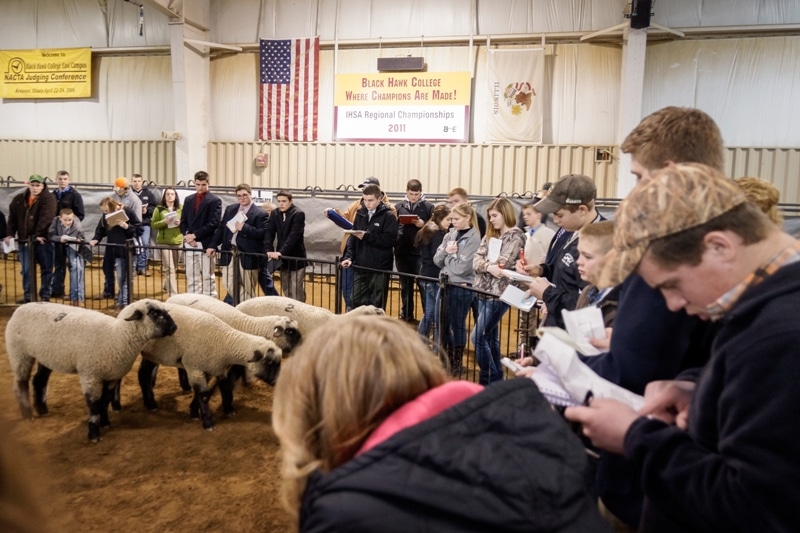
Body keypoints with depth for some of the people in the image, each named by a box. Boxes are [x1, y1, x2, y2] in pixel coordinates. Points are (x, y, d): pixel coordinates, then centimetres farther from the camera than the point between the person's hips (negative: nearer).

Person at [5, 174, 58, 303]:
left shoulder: (48, 198, -7)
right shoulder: (19, 199, 10)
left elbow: (46, 218, -18)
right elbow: (12, 217, 12)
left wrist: (39, 235, -26)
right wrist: (9, 234, 2)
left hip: (43, 240, -4)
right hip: (24, 240, 4)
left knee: (46, 269, 2)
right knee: (26, 270, 8)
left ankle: (45, 296, 12)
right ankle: (27, 296, 17)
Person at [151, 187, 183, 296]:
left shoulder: (181, 209, 5)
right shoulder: (159, 209, 0)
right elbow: (153, 224, -2)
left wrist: (180, 223, -14)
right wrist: (164, 222, -19)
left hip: (178, 241, 3)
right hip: (164, 242, -3)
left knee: (174, 268, 15)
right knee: (170, 269, -7)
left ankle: (167, 285, 42)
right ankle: (173, 295, -8)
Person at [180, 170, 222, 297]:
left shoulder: (215, 201, -4)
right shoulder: (188, 200, 13)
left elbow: (213, 223, -13)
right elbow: (183, 221, 12)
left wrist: (195, 235, -15)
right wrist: (187, 235, -7)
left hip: (206, 244, -5)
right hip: (190, 244, 5)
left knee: (208, 277, 1)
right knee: (192, 277, 11)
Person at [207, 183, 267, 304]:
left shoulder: (260, 213, -6)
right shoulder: (230, 209, 14)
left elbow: (262, 233, -16)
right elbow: (221, 228, 13)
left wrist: (244, 228, -21)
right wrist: (213, 245, 3)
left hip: (248, 256, -5)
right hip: (229, 254, 6)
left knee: (247, 289, 4)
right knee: (228, 285, 5)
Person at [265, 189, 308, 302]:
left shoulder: (298, 214, -12)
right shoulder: (275, 214, 7)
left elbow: (294, 236, -21)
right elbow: (269, 232, 0)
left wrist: (281, 252, -28)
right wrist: (269, 250, -15)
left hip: (295, 259, -6)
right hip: (282, 259, 6)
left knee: (296, 293, -6)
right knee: (286, 291, 13)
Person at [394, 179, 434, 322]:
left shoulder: (428, 207, 1)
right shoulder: (398, 206, 8)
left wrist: (423, 225, -16)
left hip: (421, 253, -3)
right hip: (402, 252, 3)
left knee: (423, 285, -1)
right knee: (405, 286, 13)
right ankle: (406, 316, 23)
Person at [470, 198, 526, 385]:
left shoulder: (516, 236, -7)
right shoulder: (490, 235, 14)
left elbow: (501, 264, -16)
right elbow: (476, 260, 3)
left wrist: (484, 264, -1)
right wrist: (488, 266, -16)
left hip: (499, 294, -8)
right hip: (483, 292, 8)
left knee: (478, 336, -9)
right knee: (490, 337, 13)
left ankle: (488, 379, 4)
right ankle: (496, 378, 24)